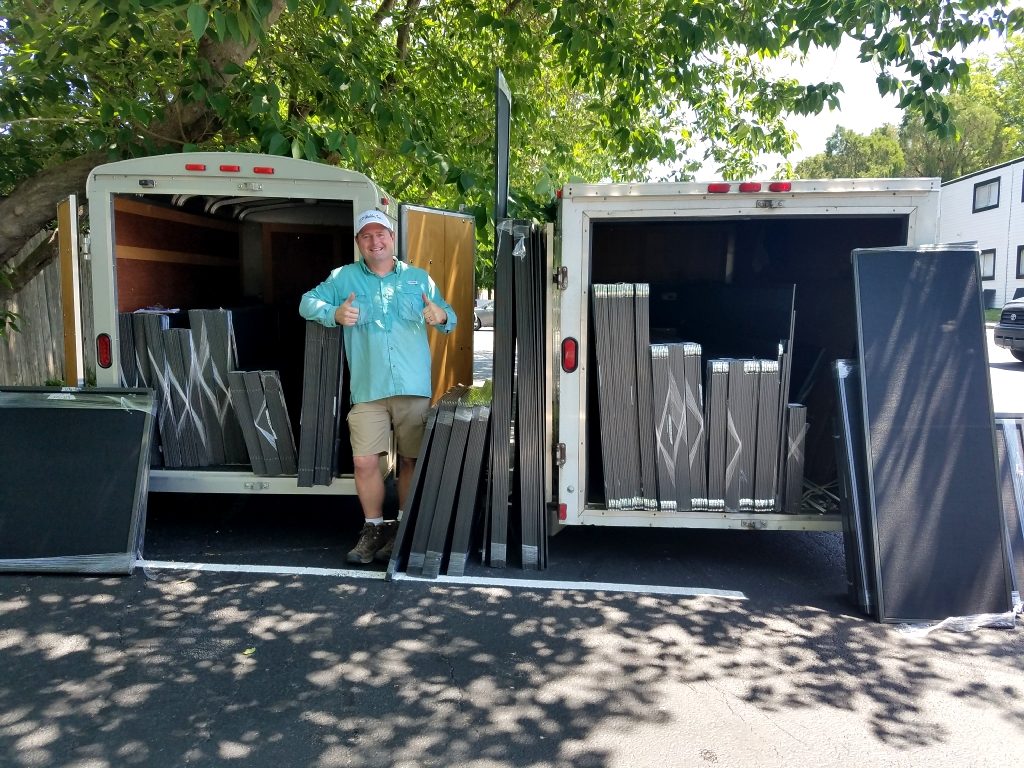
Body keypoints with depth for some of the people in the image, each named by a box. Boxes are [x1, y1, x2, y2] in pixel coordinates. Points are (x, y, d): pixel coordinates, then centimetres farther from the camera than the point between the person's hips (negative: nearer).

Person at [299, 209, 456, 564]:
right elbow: (307, 302, 6)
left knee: (411, 459, 5)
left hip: (414, 388, 1)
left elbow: (449, 318, 14)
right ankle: (374, 528, 13)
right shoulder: (344, 277, 11)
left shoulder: (419, 279, 13)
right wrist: (335, 313, -14)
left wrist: (441, 316, -11)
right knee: (365, 461, -5)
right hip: (368, 389, 0)